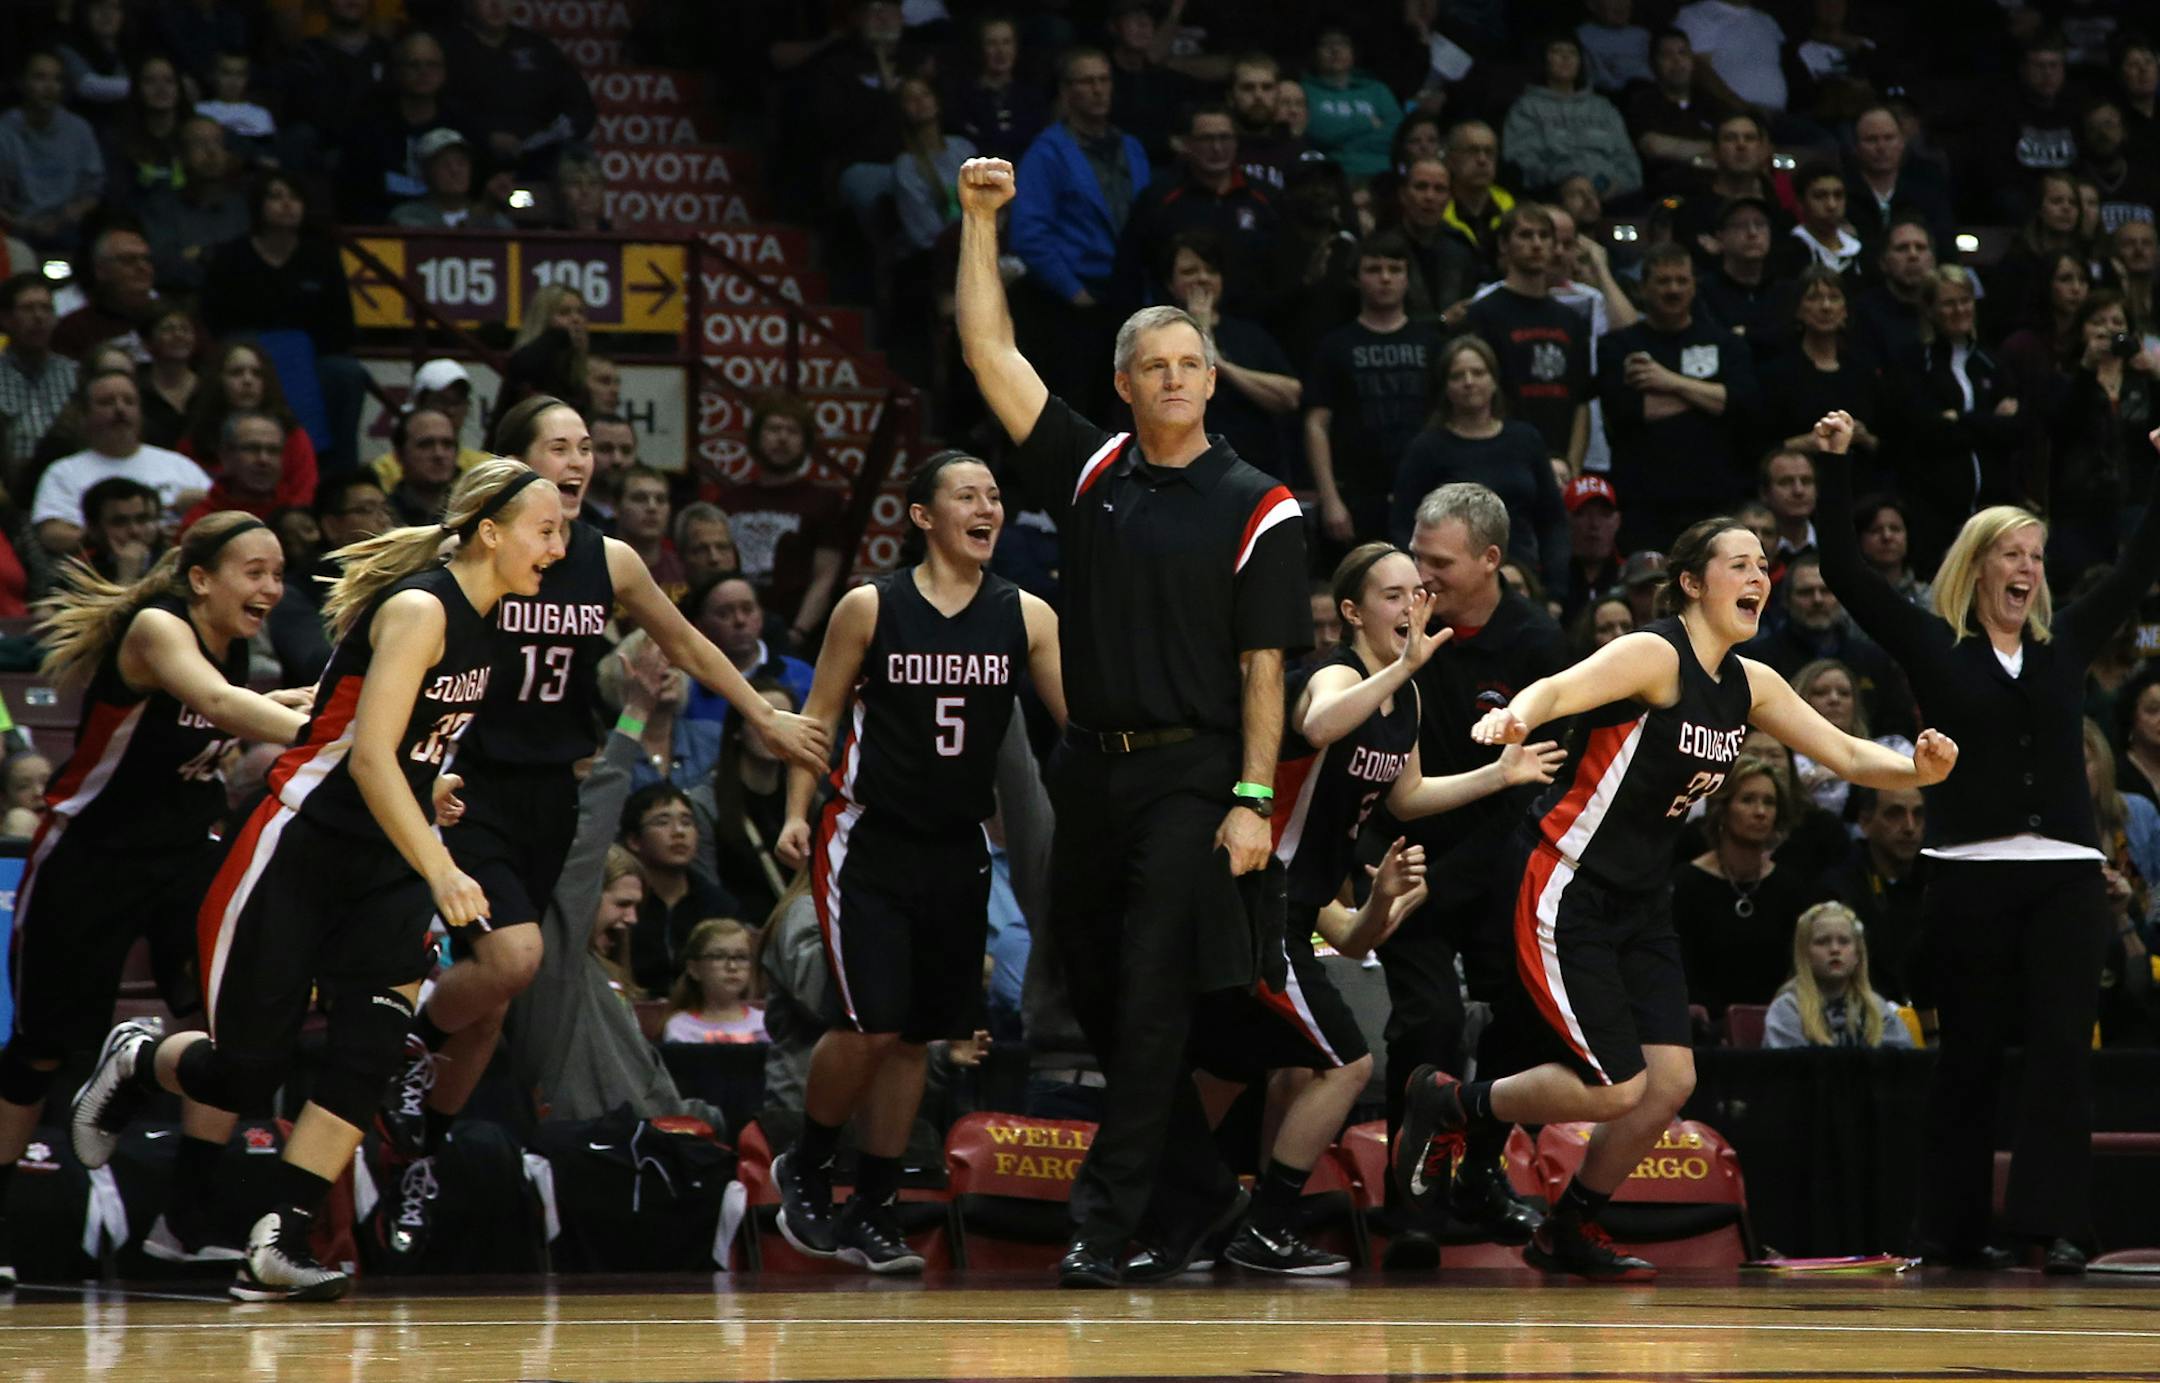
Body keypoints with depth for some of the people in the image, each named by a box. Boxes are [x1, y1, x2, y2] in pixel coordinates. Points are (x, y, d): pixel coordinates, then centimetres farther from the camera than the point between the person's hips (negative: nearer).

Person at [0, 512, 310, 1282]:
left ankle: (190, 1218, -8)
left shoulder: (232, 645, 1)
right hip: (89, 852, -6)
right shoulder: (156, 627, -22)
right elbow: (217, 703, -42)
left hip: (185, 853, 6)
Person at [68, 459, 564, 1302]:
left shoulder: (472, 618, 8)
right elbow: (368, 757, -27)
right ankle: (138, 1061, 32)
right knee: (243, 1074, -2)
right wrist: (440, 871, -34)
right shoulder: (419, 610, -18)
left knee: (371, 1040, -16)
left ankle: (277, 1247, -16)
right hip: (299, 852, -7)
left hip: (380, 864, 7)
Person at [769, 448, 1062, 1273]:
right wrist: (797, 812, -7)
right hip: (869, 842, -4)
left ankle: (871, 1212, 15)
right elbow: (818, 715, 1)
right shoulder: (870, 608, -5)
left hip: (955, 851, 4)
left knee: (915, 1037, 6)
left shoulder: (1025, 616, 2)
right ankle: (805, 1169, 10)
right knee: (872, 1025, -14)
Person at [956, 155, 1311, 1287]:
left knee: (1153, 1003, -9)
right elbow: (990, 355, 6)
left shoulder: (1254, 509, -1)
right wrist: (980, 221, 0)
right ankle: (1195, 1194, 22)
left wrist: (1253, 801, -11)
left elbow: (1263, 666, -4)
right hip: (1093, 771, 5)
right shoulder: (1091, 472, 9)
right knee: (1097, 996, 8)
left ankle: (1107, 1221, -10)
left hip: (1193, 778, -5)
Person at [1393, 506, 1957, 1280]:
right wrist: (1517, 715, -58)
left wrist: (1917, 770, -13)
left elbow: (1848, 756, 9)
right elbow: (1557, 689, -34)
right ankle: (1447, 1104, 10)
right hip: (1565, 890, -8)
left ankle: (1569, 1235, 18)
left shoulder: (1750, 686, 7)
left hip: (1637, 902, 8)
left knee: (1671, 1082, 0)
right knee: (1618, 1089, -12)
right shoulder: (1656, 656, -17)